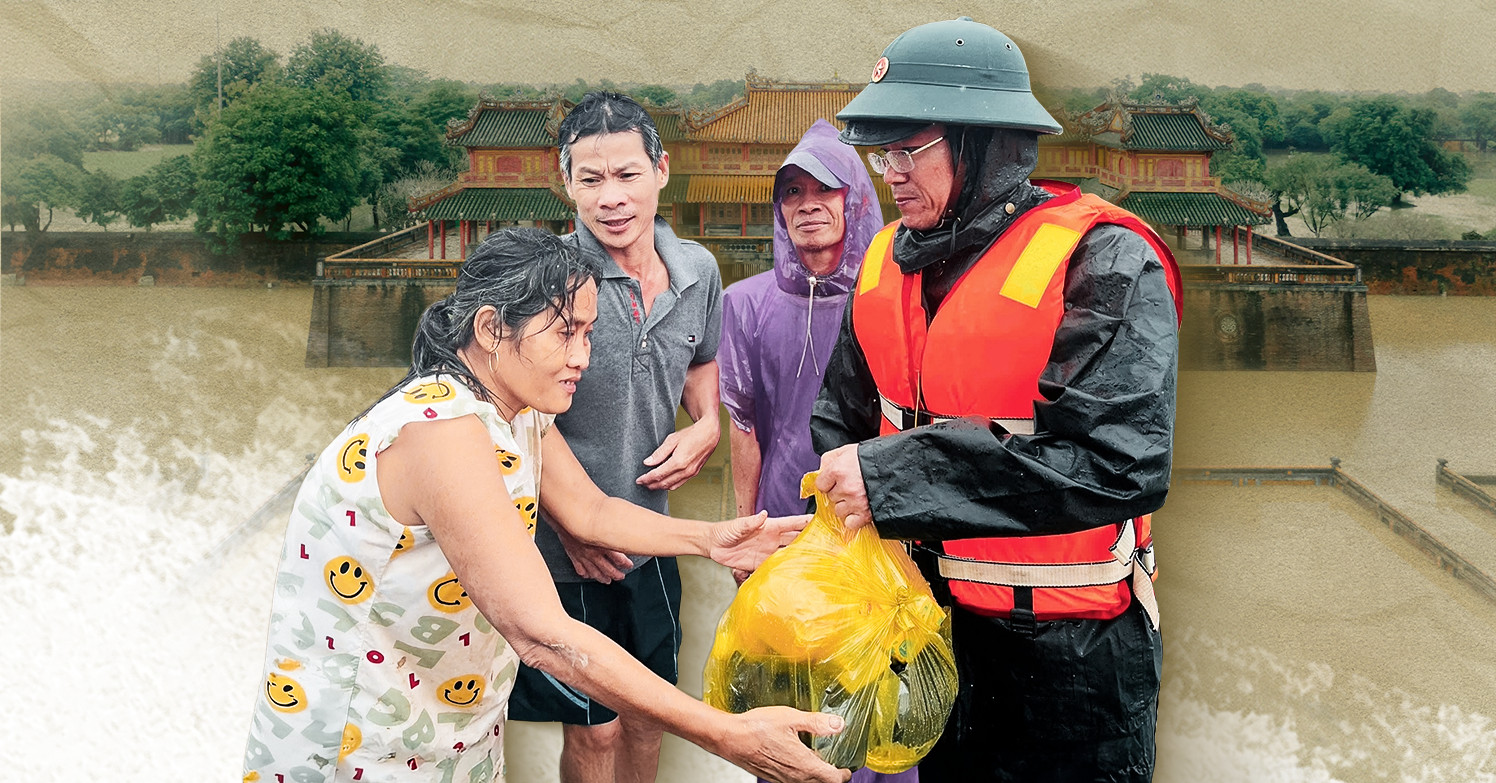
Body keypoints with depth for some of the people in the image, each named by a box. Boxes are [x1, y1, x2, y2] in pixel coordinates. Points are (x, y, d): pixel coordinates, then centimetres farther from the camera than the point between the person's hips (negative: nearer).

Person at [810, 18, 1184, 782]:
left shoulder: (1101, 264, -18)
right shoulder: (888, 263, 3)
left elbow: (1118, 463, -30)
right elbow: (843, 425, 9)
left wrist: (897, 477, -30)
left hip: (1066, 651, -6)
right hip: (930, 621, 6)